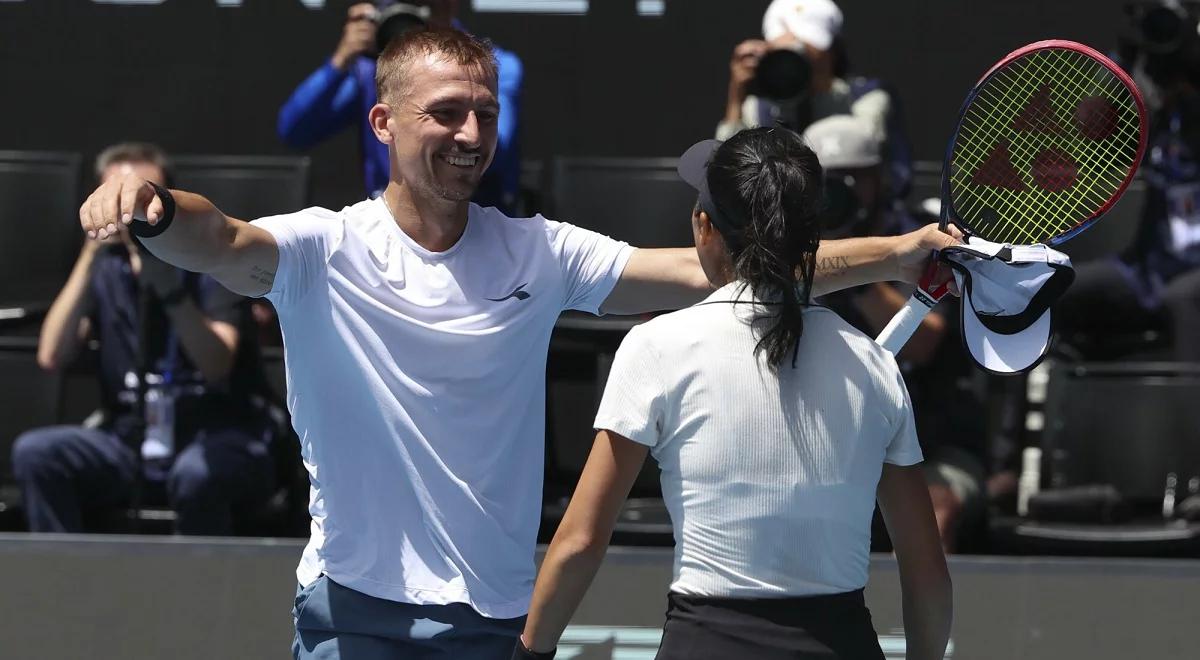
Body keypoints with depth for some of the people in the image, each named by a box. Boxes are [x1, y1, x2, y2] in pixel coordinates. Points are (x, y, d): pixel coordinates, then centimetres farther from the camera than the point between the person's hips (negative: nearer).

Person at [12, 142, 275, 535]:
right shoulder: (107, 268, 7)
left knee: (196, 474, -38)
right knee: (34, 453, -22)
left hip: (215, 437, -4)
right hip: (130, 441, 4)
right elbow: (52, 357, -7)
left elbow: (217, 367, -18)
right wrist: (89, 259, -13)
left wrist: (169, 286, -29)